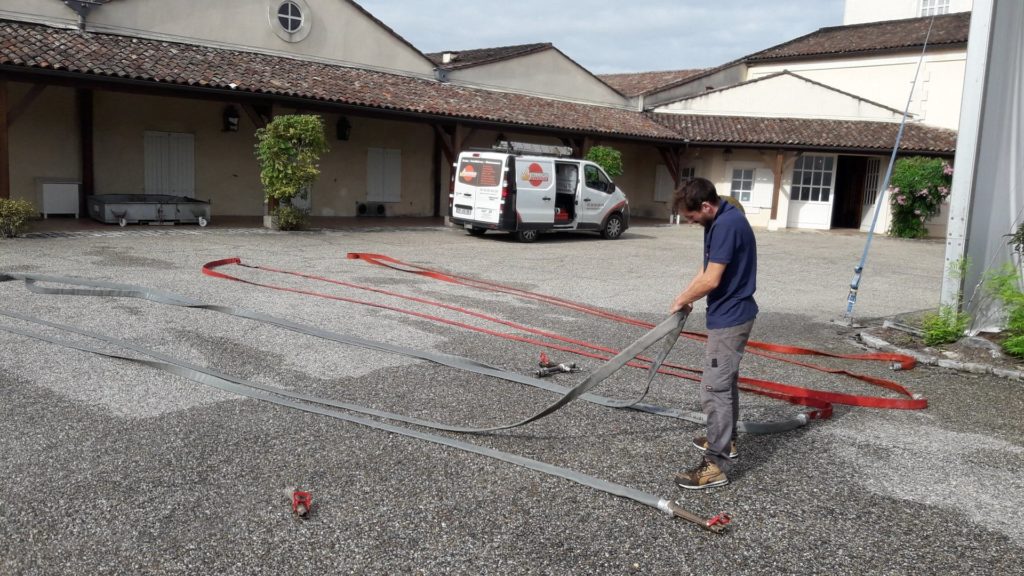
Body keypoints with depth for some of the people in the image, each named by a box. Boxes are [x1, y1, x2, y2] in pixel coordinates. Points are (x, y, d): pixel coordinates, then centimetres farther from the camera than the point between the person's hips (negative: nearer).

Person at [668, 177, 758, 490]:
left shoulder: (727, 224, -24)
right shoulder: (719, 222, 9)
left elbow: (711, 280, -25)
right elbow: (707, 269, 17)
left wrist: (682, 300, -9)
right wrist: (685, 297, 4)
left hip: (729, 319, -11)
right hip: (732, 315, 11)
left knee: (714, 389, -8)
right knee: (726, 381, 22)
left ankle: (716, 464, -3)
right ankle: (726, 440, 37)